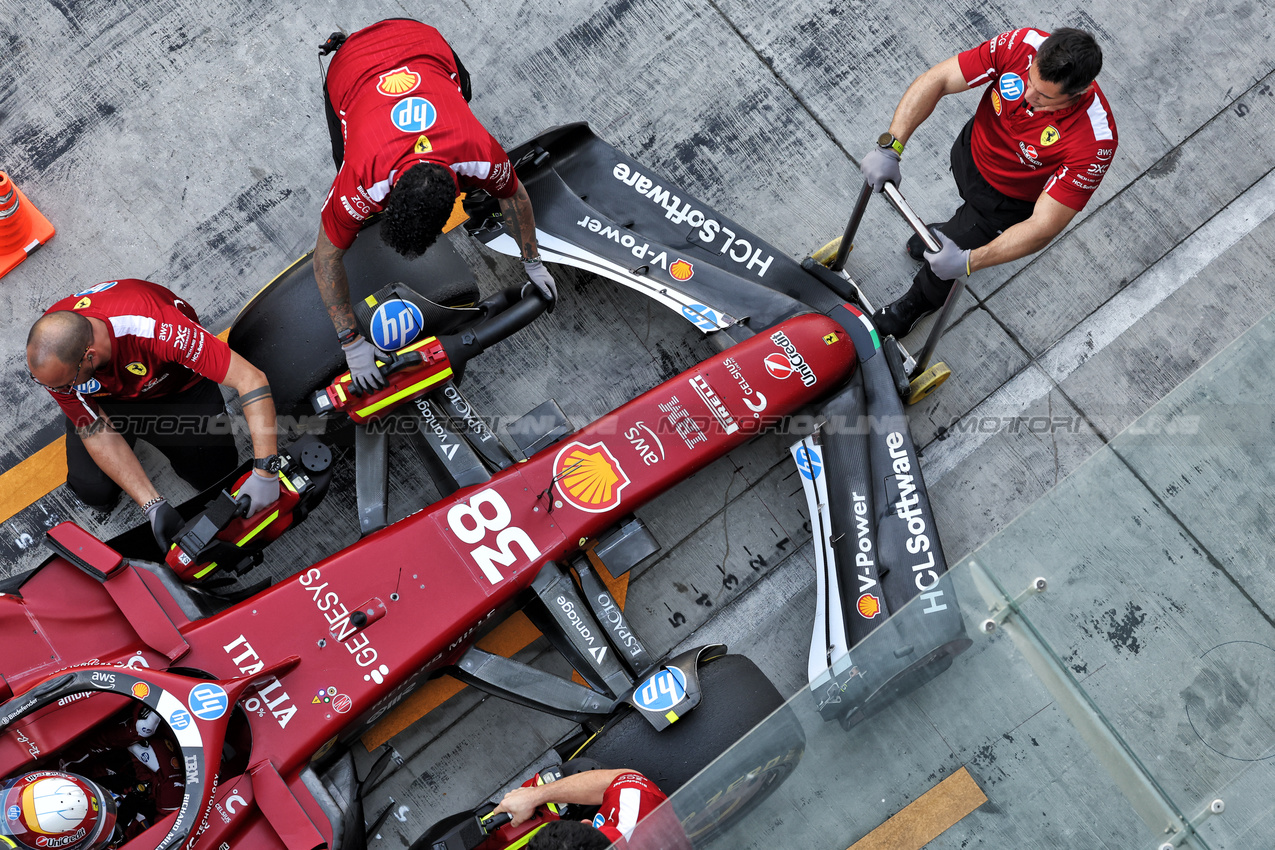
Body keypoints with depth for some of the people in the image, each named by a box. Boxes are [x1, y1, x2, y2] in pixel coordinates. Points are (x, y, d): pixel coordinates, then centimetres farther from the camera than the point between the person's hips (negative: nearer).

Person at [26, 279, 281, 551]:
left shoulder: (153, 327, -46)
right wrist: (153, 505, -32)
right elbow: (97, 434, -23)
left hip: (180, 383, -1)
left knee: (218, 473, -10)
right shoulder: (47, 355, -33)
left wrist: (265, 471, -50)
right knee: (95, 490, -12)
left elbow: (251, 378, -45)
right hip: (108, 399, 2)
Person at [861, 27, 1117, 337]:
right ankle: (955, 230, 71)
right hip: (970, 150, 3)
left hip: (1009, 199, -3)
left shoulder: (1095, 142, -42)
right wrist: (891, 147, -38)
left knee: (946, 261, 13)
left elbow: (1044, 227, -38)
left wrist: (968, 261, -46)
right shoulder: (1023, 44, -35)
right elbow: (936, 81, -29)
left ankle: (921, 302, 49)